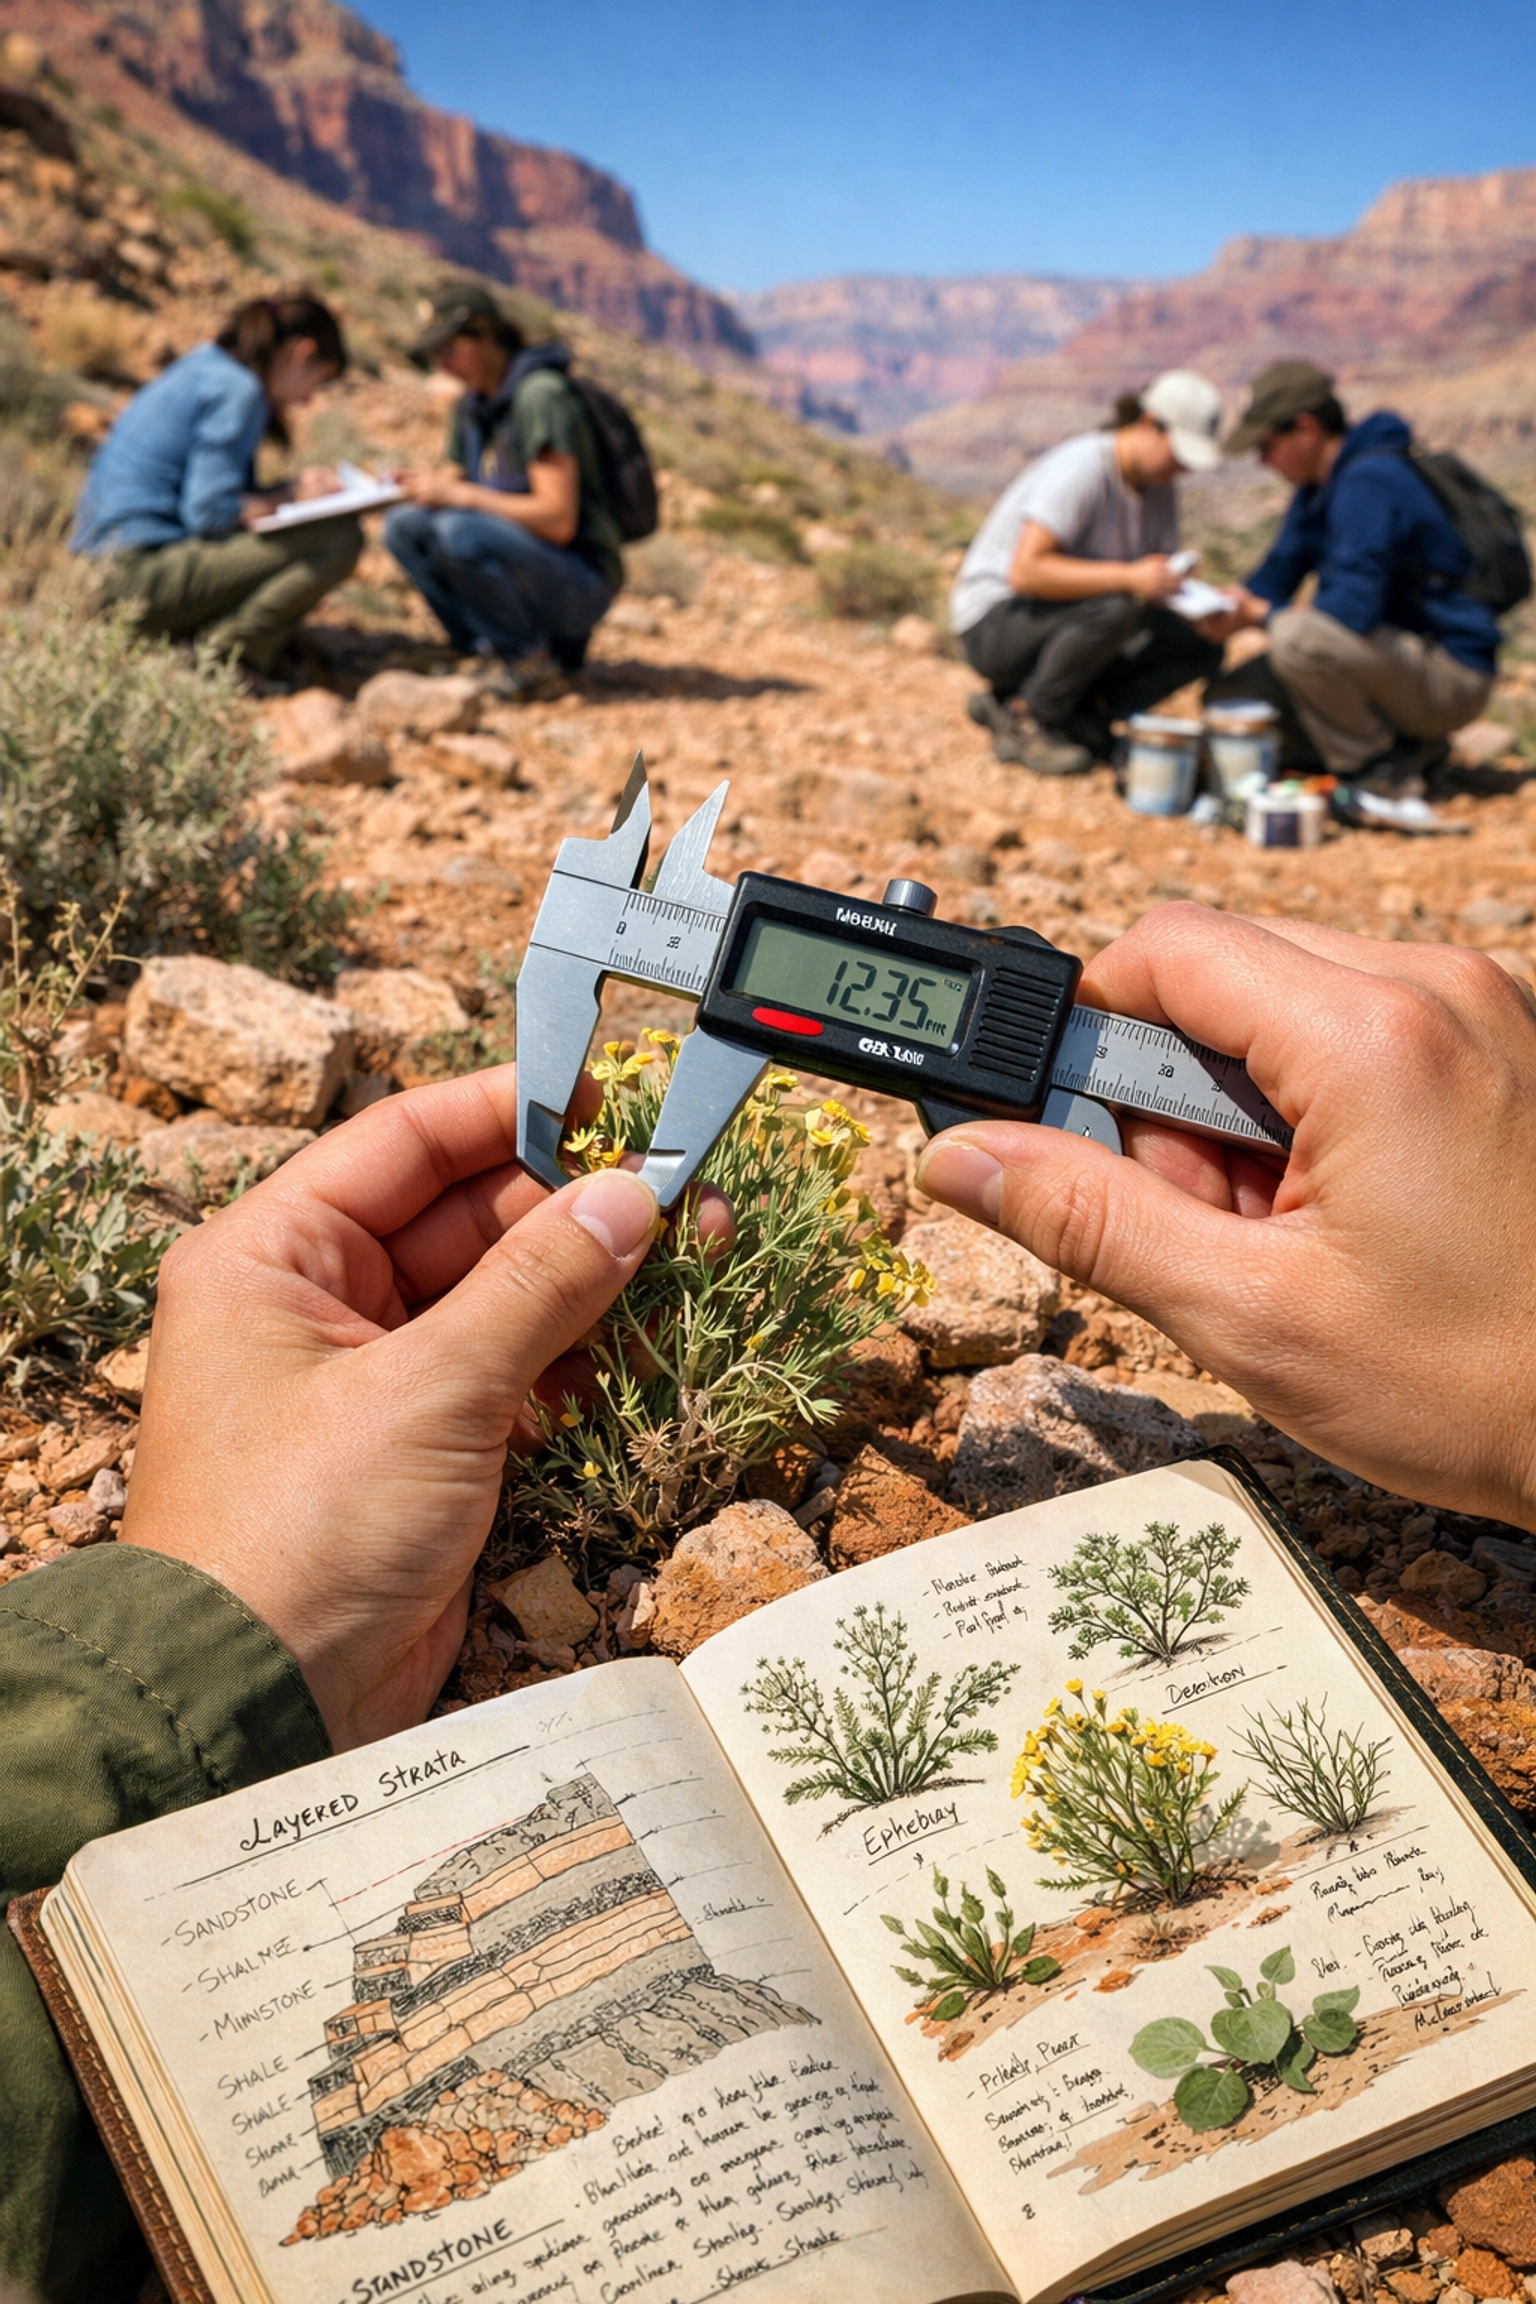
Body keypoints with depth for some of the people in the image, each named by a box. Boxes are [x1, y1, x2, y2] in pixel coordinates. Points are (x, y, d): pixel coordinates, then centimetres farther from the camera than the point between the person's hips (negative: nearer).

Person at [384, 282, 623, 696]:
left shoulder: (541, 395, -15)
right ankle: (493, 650, -3)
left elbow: (559, 521, -23)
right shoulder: (472, 405, 10)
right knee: (404, 526, -3)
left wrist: (459, 495, -21)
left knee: (459, 532, -30)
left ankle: (530, 657, -13)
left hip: (580, 583, -8)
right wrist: (422, 485, -8)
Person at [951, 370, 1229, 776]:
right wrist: (1129, 578, -37)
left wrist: (1201, 607, -15)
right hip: (995, 625, -8)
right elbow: (1026, 571, -33)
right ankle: (1026, 720, -16)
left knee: (1201, 647, -7)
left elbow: (1159, 577, 6)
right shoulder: (1081, 469, -22)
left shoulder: (1157, 485, 4)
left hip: (1068, 627, 9)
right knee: (1113, 608, -36)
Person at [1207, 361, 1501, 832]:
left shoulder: (1369, 483, -21)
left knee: (1296, 637, -35)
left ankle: (1382, 779, -15)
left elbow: (1356, 609, -30)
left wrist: (1266, 615, -15)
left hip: (1452, 677, -10)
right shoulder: (1319, 486, 10)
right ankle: (1408, 749, 6)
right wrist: (1236, 603, -9)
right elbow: (1281, 568, 14)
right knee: (1230, 696, 7)